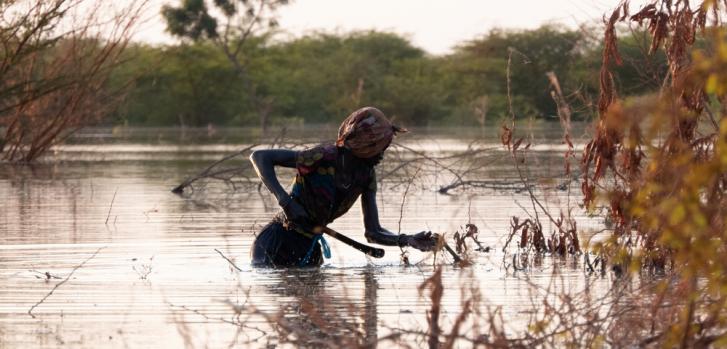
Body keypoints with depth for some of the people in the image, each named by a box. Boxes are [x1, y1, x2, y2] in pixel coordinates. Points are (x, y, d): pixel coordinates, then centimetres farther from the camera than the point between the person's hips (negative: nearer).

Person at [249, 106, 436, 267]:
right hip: (277, 243, -7)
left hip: (310, 248, 7)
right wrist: (285, 200, -33)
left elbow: (373, 233, 2)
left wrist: (407, 240, -16)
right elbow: (259, 157, -24)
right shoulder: (324, 157, -23)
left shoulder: (366, 175, -1)